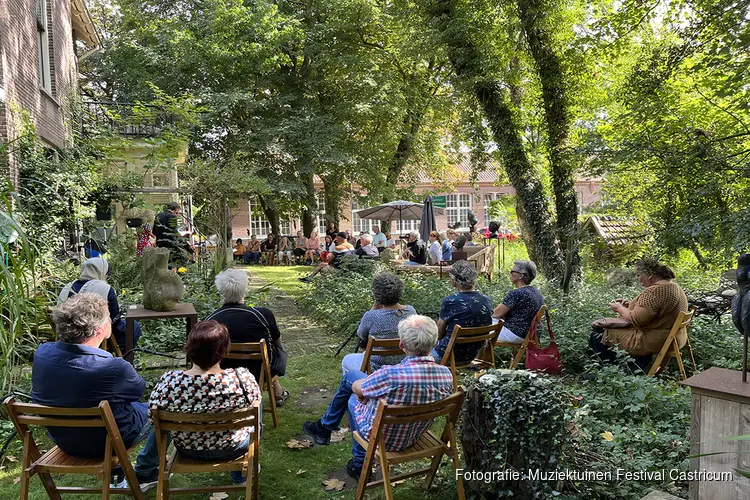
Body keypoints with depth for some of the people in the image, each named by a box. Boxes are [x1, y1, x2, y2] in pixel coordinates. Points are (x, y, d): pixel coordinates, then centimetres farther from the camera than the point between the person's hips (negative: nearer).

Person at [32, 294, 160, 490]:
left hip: (62, 438, 6)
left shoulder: (42, 353, -18)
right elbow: (139, 389, -12)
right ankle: (145, 473, 29)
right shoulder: (111, 368, -36)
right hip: (107, 442, -6)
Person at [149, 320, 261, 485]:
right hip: (232, 449, -2)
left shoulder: (168, 381, -29)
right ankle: (241, 475, 46)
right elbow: (255, 400, -11)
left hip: (187, 450, 2)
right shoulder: (242, 378, -32)